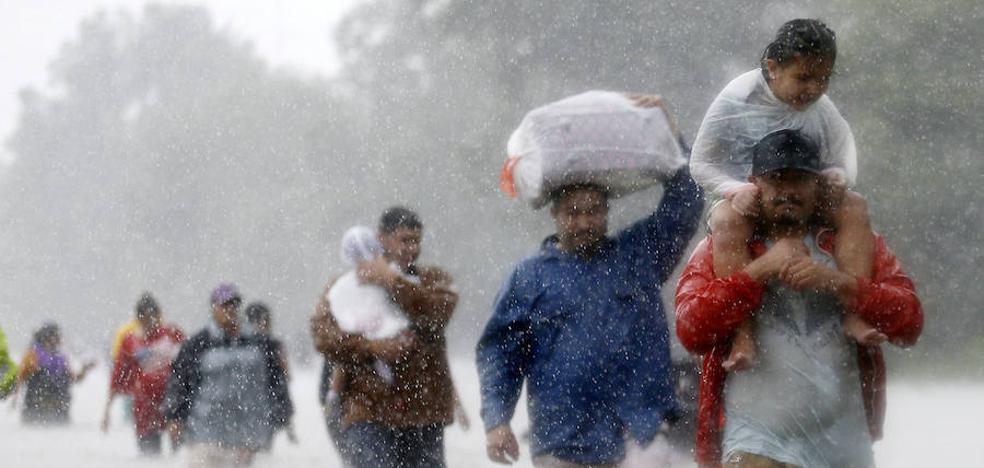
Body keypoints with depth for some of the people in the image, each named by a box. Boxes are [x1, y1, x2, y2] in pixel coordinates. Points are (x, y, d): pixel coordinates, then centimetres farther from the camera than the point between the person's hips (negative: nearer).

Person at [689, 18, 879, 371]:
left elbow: (843, 150, 9)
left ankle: (852, 312, -30)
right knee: (728, 219, -39)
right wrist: (736, 190, -26)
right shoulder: (736, 103, -12)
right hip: (747, 200, -4)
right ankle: (743, 330, -46)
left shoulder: (820, 109, -2)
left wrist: (839, 177, -16)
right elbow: (701, 163, -7)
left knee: (854, 208, -23)